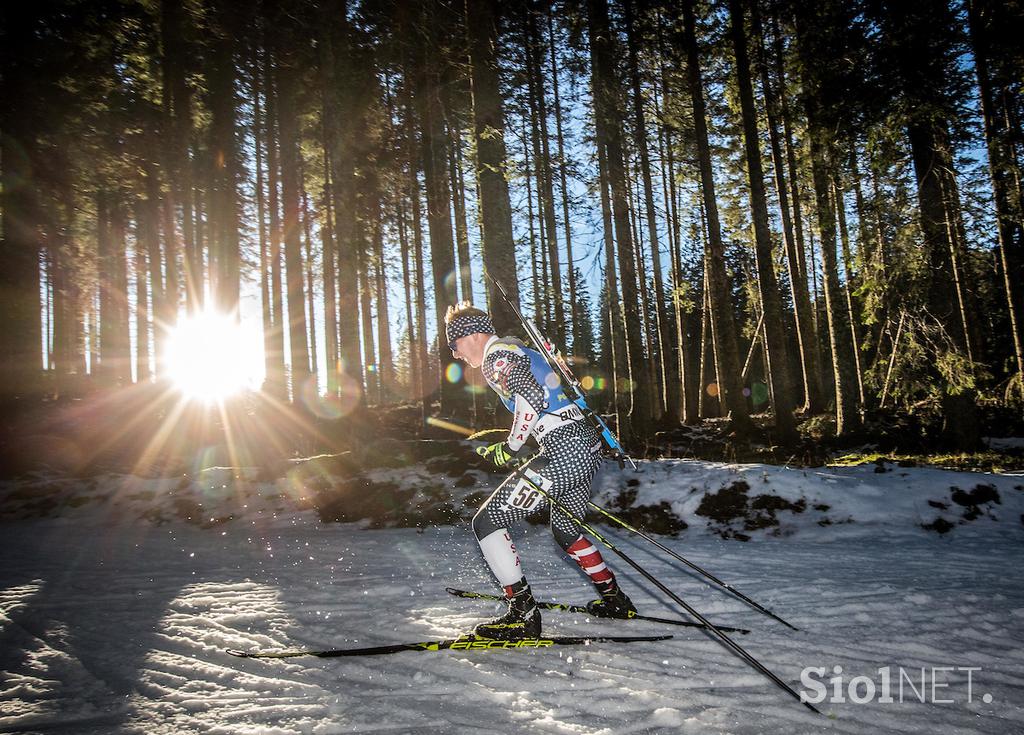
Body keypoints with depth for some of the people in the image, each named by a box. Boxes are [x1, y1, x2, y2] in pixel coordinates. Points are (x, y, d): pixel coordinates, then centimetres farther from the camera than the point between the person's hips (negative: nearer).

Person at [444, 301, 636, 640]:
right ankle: (614, 599, 36)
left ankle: (523, 614, 0)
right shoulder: (519, 349, 23)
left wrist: (510, 448, -9)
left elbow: (532, 400, -22)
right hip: (587, 446, 10)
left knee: (486, 522, -2)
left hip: (563, 454, -10)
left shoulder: (495, 355, -6)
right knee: (564, 530, 29)